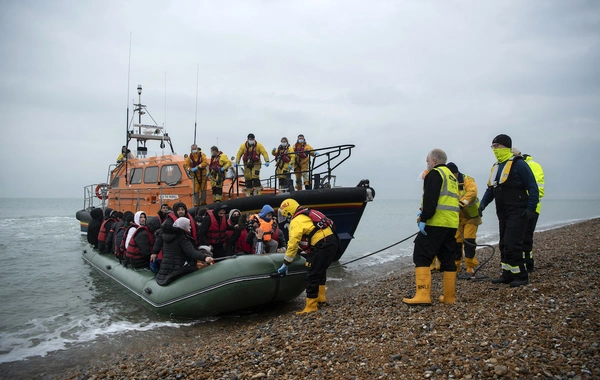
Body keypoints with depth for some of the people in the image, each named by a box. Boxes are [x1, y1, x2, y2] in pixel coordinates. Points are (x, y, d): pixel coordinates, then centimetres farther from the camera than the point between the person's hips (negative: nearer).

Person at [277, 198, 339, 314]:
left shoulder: (296, 221, -6)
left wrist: (285, 264, -2)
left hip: (322, 246, -10)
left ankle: (311, 306, 3)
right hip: (333, 241, 10)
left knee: (312, 275, -2)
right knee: (321, 270, 27)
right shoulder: (308, 214, 20)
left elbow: (293, 244, -10)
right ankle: (320, 297, 35)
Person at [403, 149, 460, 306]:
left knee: (422, 256, -8)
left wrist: (424, 218, -17)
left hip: (436, 223, -9)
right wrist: (424, 212, 19)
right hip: (451, 224, 9)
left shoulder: (435, 173, -5)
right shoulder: (451, 176, 24)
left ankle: (423, 296, -15)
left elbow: (430, 199, -16)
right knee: (447, 259, 12)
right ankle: (449, 297, 15)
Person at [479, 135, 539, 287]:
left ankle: (521, 276, 1)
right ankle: (508, 275, 22)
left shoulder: (518, 164, -11)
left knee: (511, 244, -11)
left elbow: (532, 187, -13)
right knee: (504, 245, 12)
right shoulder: (496, 166, 14)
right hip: (503, 213, 9)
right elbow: (490, 189, 18)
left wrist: (531, 209, -19)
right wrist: (483, 204, 5)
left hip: (517, 213, -9)